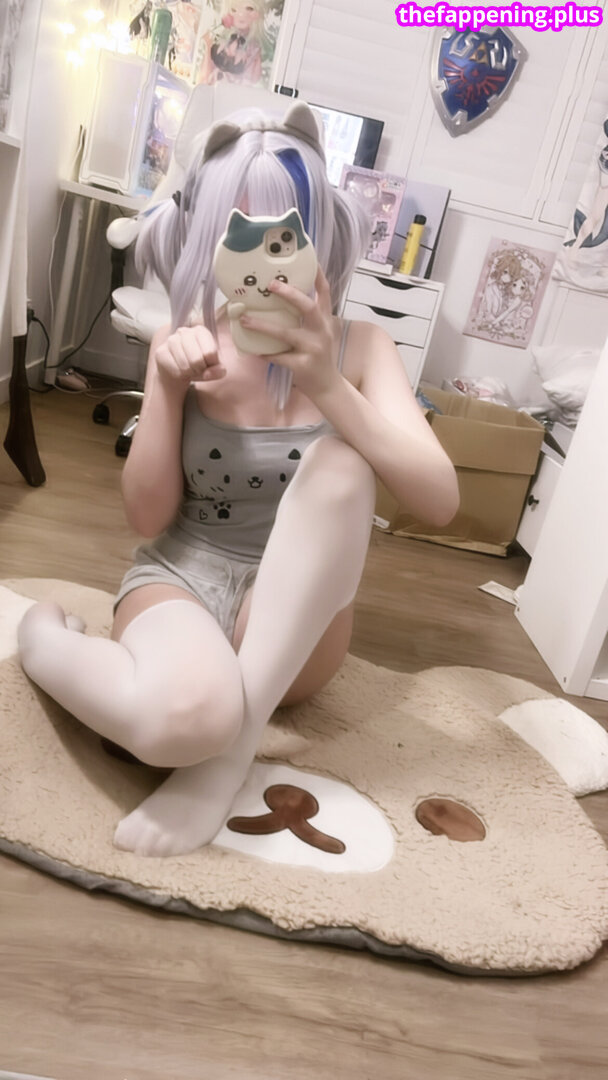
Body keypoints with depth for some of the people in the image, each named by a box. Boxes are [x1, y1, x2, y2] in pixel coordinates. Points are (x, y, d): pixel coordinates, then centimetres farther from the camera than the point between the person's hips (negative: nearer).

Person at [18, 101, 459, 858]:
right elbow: (148, 517, -5)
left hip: (292, 633, 1)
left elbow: (439, 503, -18)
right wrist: (167, 388, -19)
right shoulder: (187, 343, -3)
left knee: (340, 464, -30)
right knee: (183, 715, -38)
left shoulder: (358, 346, -5)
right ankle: (44, 638, -2)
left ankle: (240, 735, -23)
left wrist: (328, 384, -30)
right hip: (183, 574, -1)